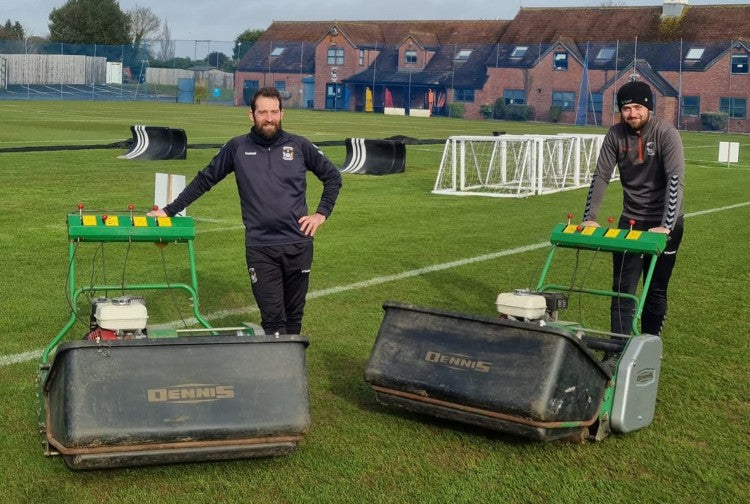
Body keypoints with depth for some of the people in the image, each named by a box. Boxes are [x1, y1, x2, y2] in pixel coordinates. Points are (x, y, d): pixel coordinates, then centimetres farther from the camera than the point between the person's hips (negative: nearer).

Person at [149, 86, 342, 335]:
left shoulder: (299, 146, 3)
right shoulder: (237, 147, 3)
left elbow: (332, 176, 15)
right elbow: (204, 180, 11)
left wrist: (322, 213, 6)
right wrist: (169, 211, 8)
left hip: (298, 244, 1)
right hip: (259, 249, -1)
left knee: (294, 314, 11)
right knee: (272, 318, -6)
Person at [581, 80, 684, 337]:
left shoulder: (666, 133, -18)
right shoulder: (616, 134, -6)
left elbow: (676, 180, -25)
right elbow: (601, 176, -5)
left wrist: (666, 226, -32)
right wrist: (589, 217, -13)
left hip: (663, 222, -3)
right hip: (630, 219, 3)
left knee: (656, 289, 8)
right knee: (622, 288, -1)